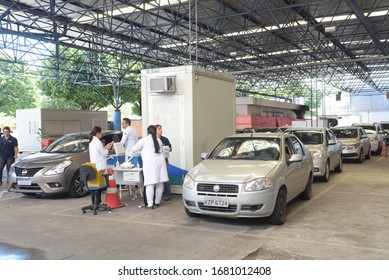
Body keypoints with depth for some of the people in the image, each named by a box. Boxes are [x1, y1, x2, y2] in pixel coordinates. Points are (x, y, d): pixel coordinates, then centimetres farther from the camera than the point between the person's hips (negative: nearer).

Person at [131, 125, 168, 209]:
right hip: (160, 161, 5)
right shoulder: (159, 140, 18)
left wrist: (131, 152, 32)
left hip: (150, 163, -5)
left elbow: (134, 149, 8)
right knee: (160, 183, 9)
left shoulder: (144, 140, 3)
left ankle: (150, 204, -8)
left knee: (150, 184, -5)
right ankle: (157, 202, 19)